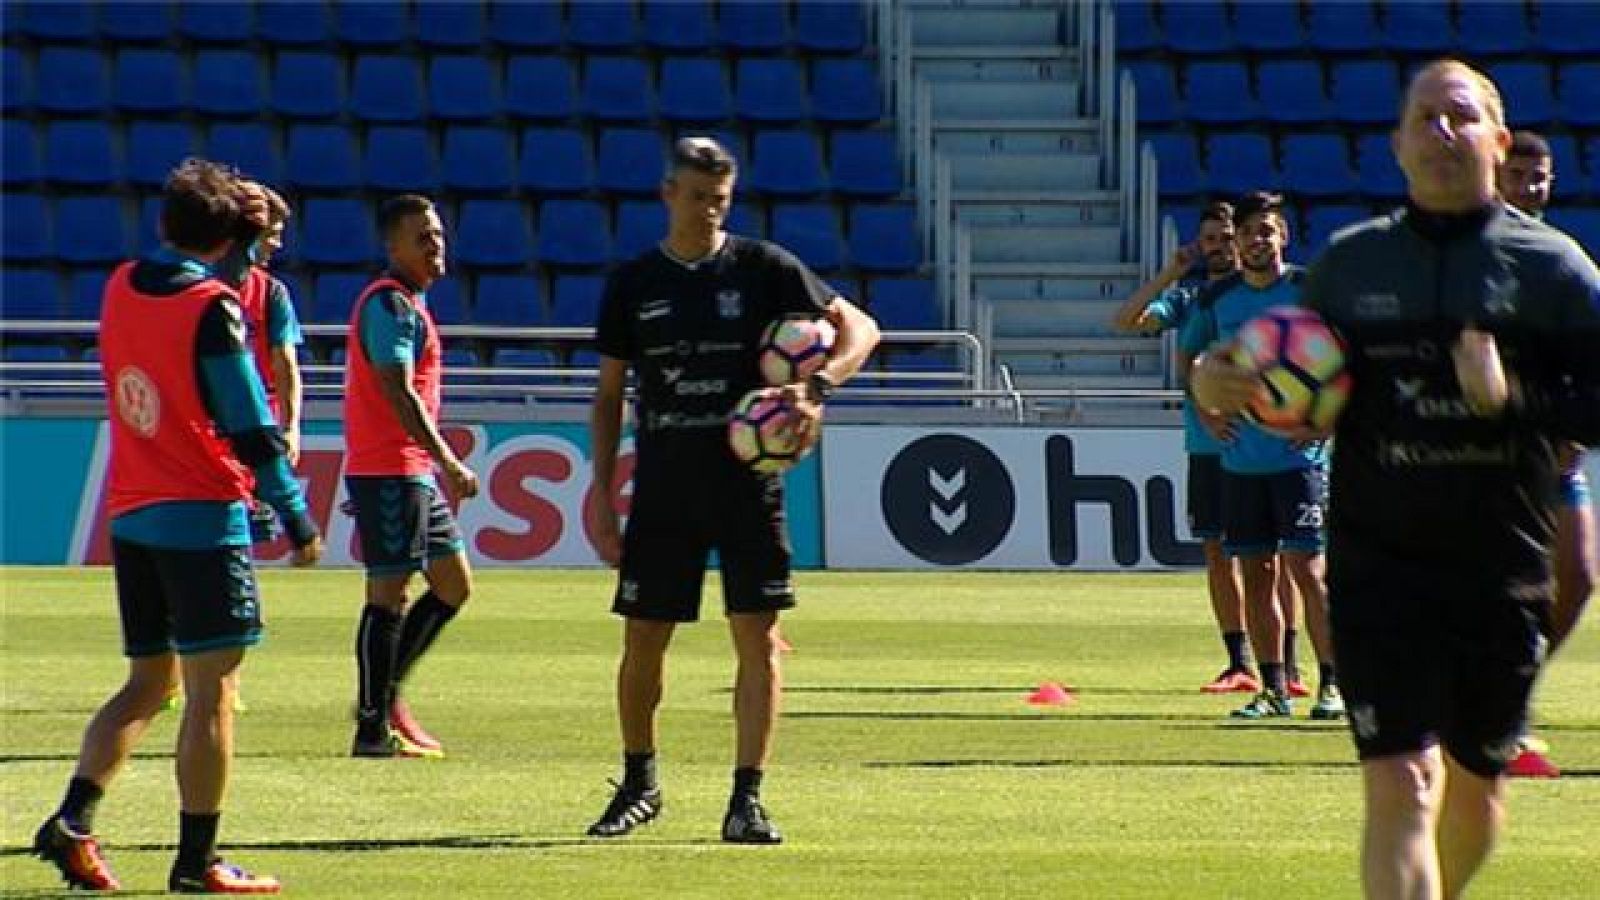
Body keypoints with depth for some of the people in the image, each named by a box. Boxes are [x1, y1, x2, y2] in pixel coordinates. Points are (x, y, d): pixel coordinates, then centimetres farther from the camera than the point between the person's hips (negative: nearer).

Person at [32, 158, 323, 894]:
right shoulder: (212, 310, -14)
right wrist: (298, 519, -8)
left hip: (128, 516, 7)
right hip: (203, 516, -7)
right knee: (211, 691, -1)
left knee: (147, 683, 15)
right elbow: (250, 427, -14)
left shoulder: (120, 287, 5)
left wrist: (247, 243, 24)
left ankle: (73, 821, -1)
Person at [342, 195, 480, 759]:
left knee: (454, 584, 13)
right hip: (389, 472, -10)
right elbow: (398, 394, -21)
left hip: (414, 473, 10)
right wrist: (449, 462, -22)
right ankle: (373, 729, -5)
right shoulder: (391, 304, -13)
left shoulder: (409, 303, 18)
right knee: (389, 592, -8)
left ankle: (384, 694, 18)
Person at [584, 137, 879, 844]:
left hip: (748, 485, -2)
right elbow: (609, 394, 12)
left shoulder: (762, 268, 0)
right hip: (662, 487, 2)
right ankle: (639, 785, 24)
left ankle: (747, 799, -2)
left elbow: (859, 328, 0)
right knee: (642, 642, 4)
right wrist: (600, 486, 4)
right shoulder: (633, 284, 6)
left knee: (758, 638, -7)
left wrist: (816, 387, -19)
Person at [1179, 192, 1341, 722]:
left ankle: (1332, 683, -4)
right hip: (1240, 456, 4)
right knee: (1255, 572, 5)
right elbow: (1188, 356, 23)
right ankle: (1274, 688, 10)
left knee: (1305, 567, -9)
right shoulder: (1217, 300, 7)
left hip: (1298, 454, -4)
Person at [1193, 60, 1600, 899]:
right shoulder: (1347, 263, 6)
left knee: (1478, 782, 15)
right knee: (1400, 784, -13)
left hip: (1505, 572, 1)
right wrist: (1223, 386, -6)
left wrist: (1515, 398, -21)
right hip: (1379, 569, -1)